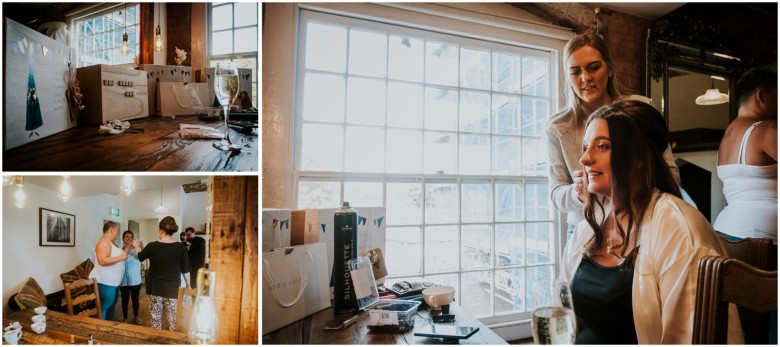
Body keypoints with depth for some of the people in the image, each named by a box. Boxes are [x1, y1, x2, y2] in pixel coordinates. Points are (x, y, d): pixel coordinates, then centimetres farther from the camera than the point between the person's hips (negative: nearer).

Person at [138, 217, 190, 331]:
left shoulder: (152, 246, -8)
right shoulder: (180, 247, -9)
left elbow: (140, 257, 15)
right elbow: (185, 270, -2)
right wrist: (188, 286, 11)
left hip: (155, 287, 1)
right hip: (173, 288, -1)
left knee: (156, 318, 12)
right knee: (173, 320, 5)